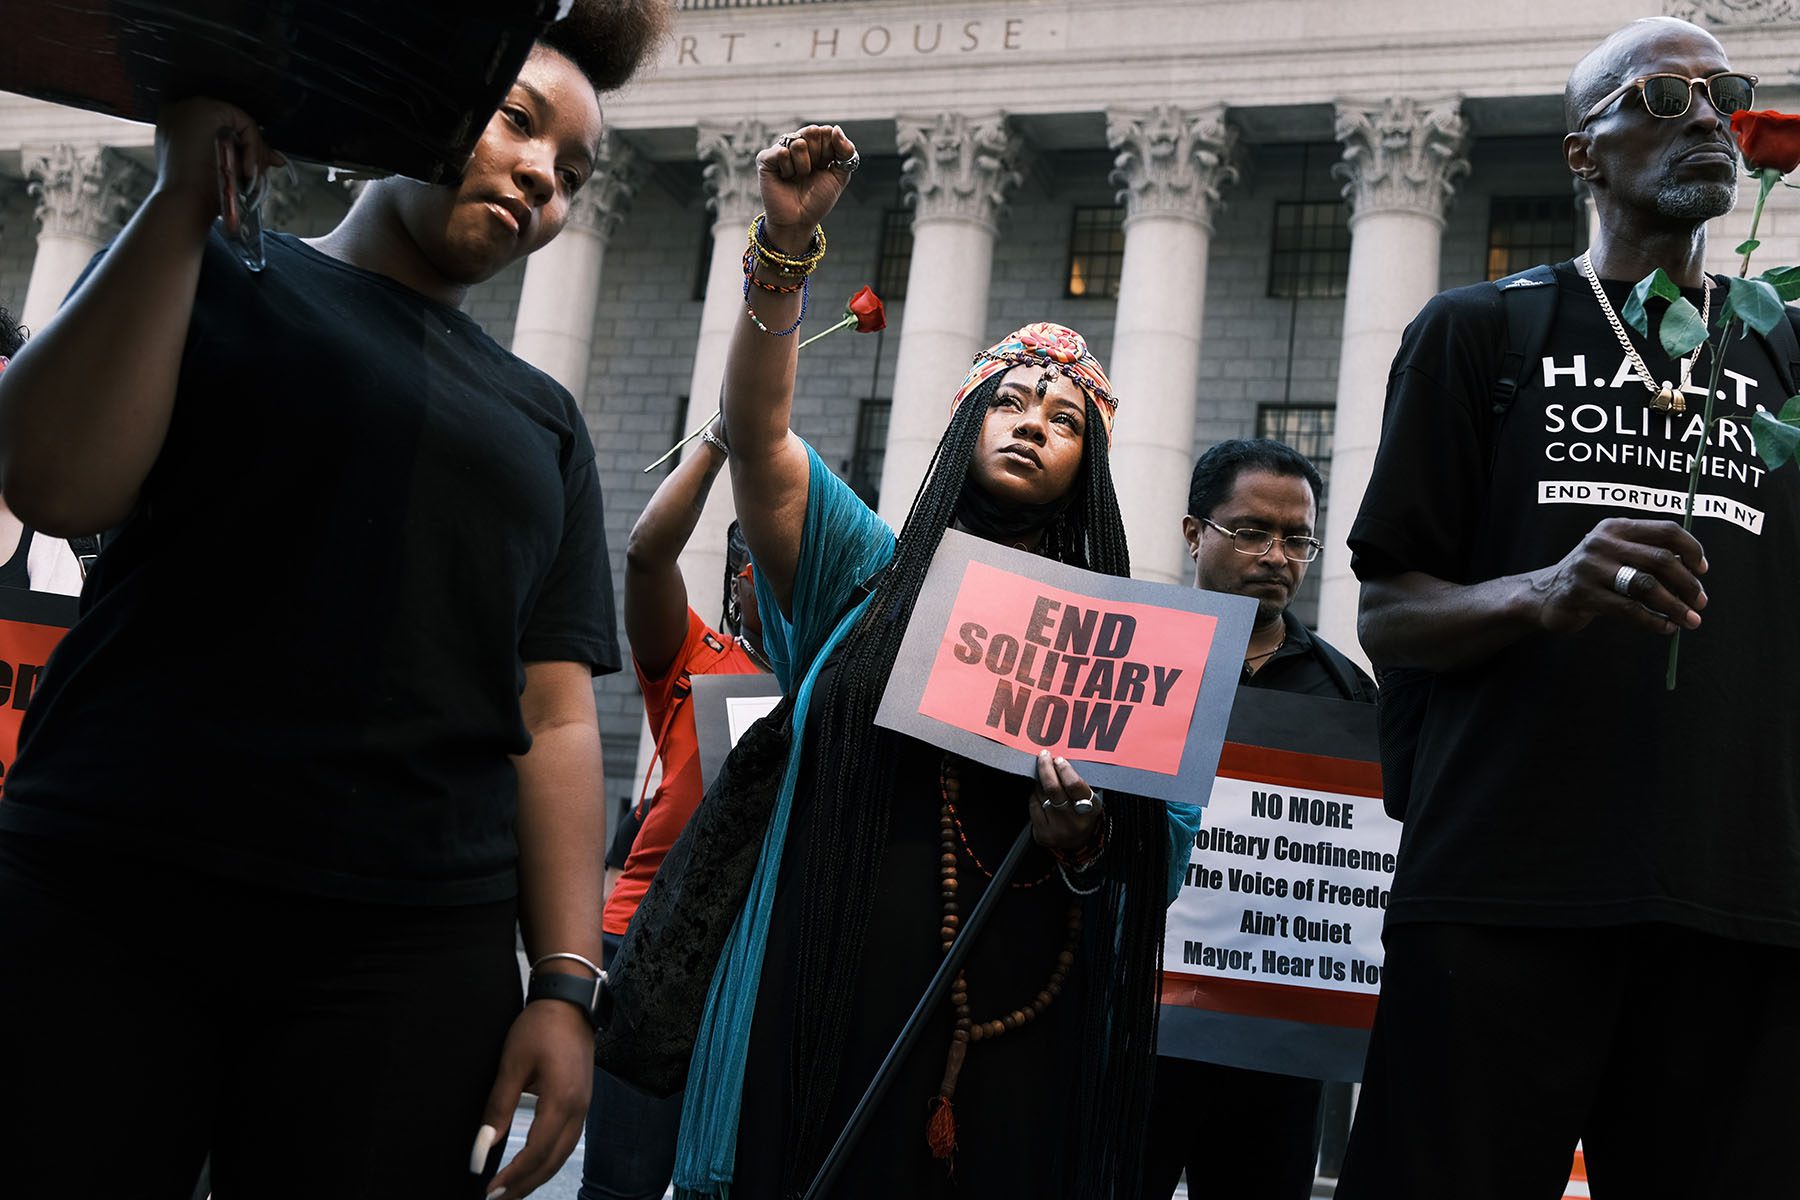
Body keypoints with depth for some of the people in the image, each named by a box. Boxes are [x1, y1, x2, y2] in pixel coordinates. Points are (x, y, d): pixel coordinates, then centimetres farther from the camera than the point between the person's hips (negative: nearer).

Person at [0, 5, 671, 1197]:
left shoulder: (543, 421, 17)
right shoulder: (214, 277, 8)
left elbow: (555, 718, 10)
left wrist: (569, 981, 0)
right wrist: (188, 192, -9)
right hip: (104, 907, -2)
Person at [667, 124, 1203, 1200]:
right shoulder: (871, 575, 11)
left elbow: (1166, 833, 5)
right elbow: (757, 430, -2)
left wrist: (1087, 839, -17)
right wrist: (787, 249, -12)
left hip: (1017, 1025, 0)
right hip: (829, 1007, 0)